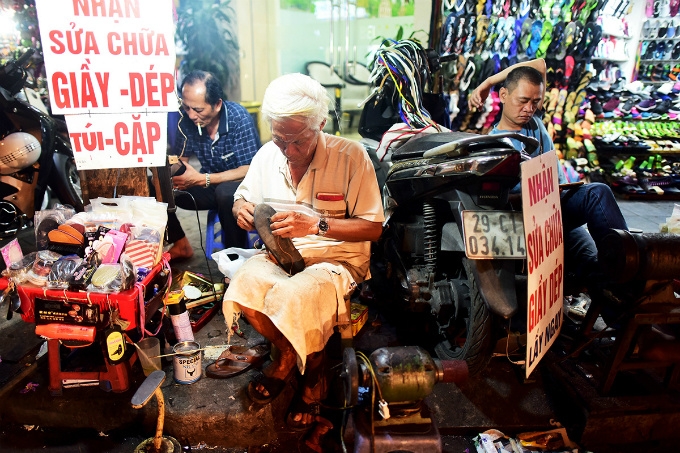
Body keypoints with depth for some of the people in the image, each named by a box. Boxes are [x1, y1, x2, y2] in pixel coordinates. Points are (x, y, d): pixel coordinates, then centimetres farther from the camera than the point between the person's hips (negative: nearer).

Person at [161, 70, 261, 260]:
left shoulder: (239, 118, -21)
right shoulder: (187, 120, -9)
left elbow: (249, 170, -23)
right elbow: (180, 159, 5)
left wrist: (202, 179, -30)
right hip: (209, 185, 5)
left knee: (226, 193, -38)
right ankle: (181, 245, 9)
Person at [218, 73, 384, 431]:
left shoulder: (350, 156, -12)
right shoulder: (267, 155, 1)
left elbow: (373, 227, -11)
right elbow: (243, 199, 16)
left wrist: (316, 224, -25)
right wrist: (242, 209, -11)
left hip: (336, 258, -3)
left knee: (293, 298, -35)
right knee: (244, 285, -29)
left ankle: (312, 373, 1)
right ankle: (287, 353, 3)